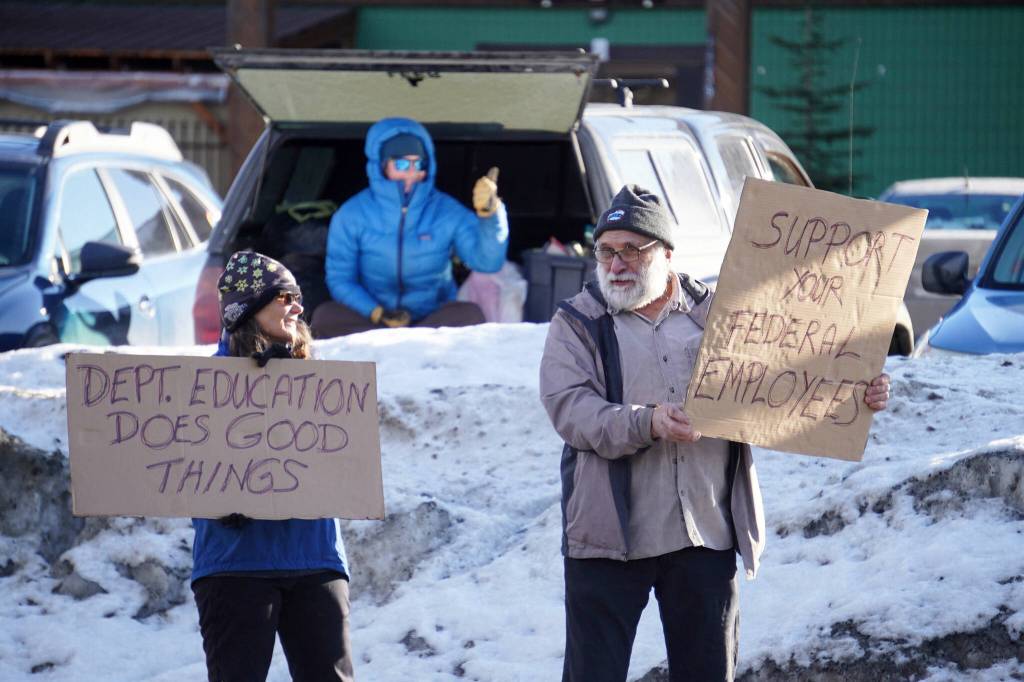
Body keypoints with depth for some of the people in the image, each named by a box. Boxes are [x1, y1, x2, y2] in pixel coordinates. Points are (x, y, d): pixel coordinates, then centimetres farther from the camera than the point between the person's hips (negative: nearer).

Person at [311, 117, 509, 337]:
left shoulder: (448, 212, -4)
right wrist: (377, 313, -21)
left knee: (470, 315, -31)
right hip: (371, 318, 0)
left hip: (434, 318, 0)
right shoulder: (352, 216, -4)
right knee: (325, 317, -29)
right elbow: (340, 279, -3)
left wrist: (489, 212, -33)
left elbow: (487, 261, -16)